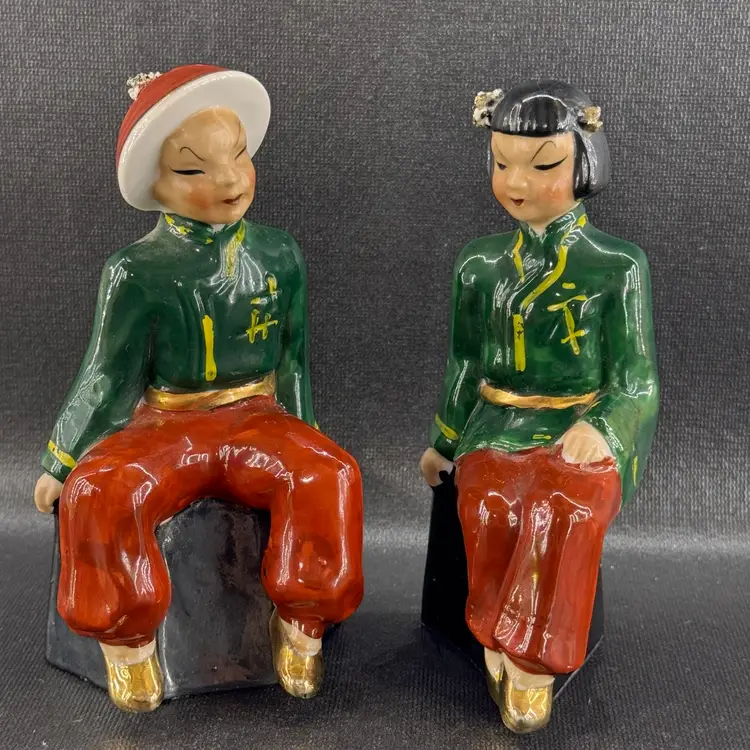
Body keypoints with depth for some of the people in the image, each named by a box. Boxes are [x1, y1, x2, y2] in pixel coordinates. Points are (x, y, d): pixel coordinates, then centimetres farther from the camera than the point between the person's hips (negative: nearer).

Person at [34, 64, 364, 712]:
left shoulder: (277, 253, -1)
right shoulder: (140, 272, -9)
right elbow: (109, 378, -1)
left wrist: (300, 441, 15)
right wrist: (59, 462, 4)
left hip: (258, 420, 2)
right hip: (166, 428, -1)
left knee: (326, 474, -27)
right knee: (99, 491, -30)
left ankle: (300, 622, -4)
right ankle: (129, 635, -4)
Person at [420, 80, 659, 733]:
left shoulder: (617, 267, -3)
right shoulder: (481, 264, 8)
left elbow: (636, 381, -3)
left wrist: (600, 429, -23)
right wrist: (443, 440, 21)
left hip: (582, 429, -2)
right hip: (500, 426, 3)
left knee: (568, 507, -34)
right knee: (489, 499, -30)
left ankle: (532, 653, -18)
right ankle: (500, 643, -13)